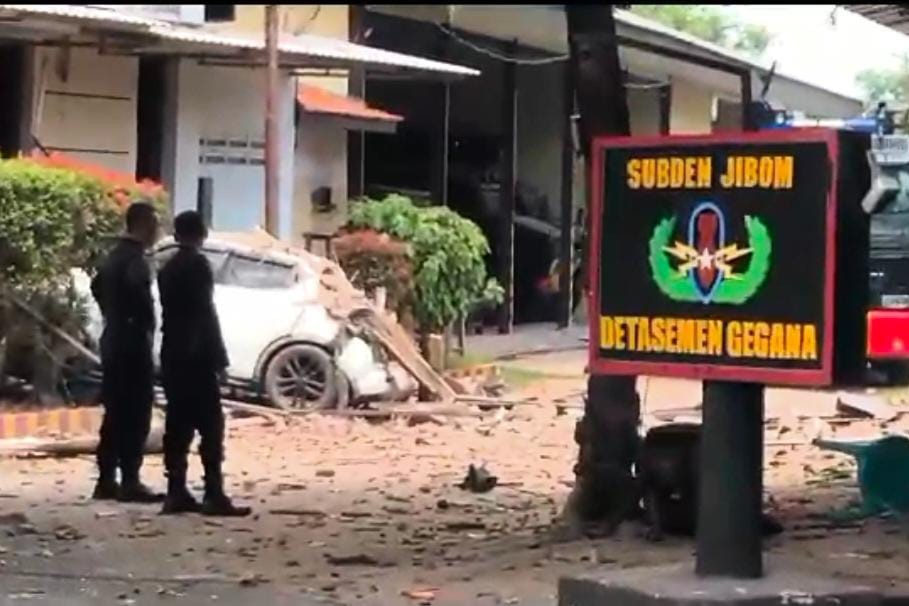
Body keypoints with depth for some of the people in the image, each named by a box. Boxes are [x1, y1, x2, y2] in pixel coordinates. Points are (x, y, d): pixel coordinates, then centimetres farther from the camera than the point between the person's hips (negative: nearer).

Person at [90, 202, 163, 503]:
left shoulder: (115, 256, 15)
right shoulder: (134, 259, -15)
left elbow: (97, 286, 30)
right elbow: (138, 290, -33)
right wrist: (147, 325, -21)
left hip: (114, 342, 9)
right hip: (133, 343, -9)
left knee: (115, 414, 11)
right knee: (135, 416, -7)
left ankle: (106, 480, 13)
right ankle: (130, 482, -8)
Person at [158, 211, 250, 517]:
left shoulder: (168, 268, 15)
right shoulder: (197, 264, -10)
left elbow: (170, 312, 15)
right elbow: (205, 313, -15)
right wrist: (219, 357, -13)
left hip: (173, 356, 8)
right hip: (197, 357, -8)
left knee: (178, 426, 7)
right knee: (210, 427, -9)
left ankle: (176, 493, 5)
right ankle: (214, 495, -14)